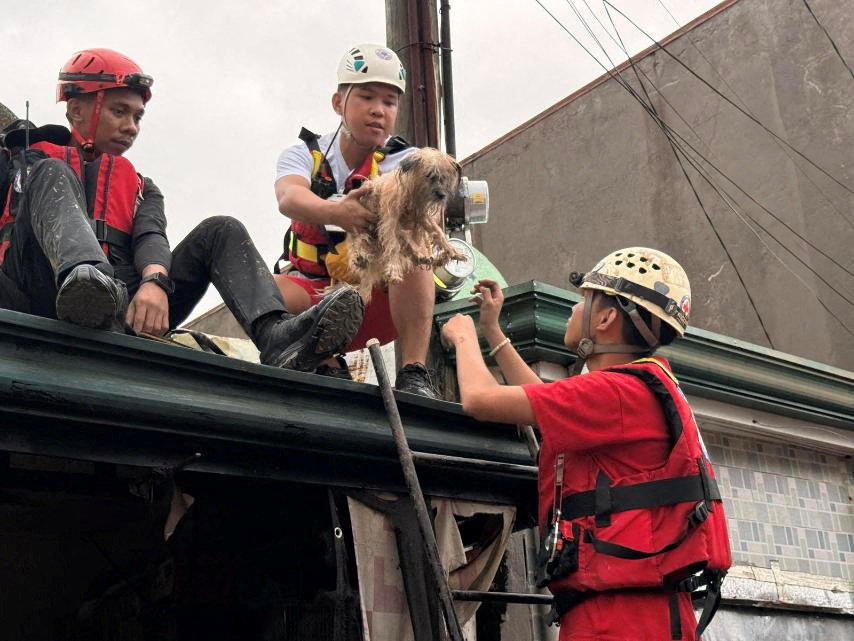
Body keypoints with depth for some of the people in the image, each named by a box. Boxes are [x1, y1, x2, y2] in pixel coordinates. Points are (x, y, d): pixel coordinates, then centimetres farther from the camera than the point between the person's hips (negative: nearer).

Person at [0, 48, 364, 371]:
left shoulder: (140, 188, 26)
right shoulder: (32, 162, 22)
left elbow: (151, 238, 6)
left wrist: (154, 283, -18)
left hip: (122, 310, 3)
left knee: (221, 231, -5)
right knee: (53, 176, -18)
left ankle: (277, 335, -34)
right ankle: (84, 279, -51)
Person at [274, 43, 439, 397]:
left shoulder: (404, 162, -3)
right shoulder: (303, 154, -1)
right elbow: (289, 197, -26)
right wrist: (336, 212, -49)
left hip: (383, 299, 0)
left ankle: (413, 374, -30)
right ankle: (330, 370, -14)